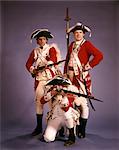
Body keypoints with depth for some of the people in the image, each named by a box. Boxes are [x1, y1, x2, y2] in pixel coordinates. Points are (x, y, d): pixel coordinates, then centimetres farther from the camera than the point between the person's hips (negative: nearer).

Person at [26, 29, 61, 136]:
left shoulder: (51, 48, 3)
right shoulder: (34, 51, 15)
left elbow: (54, 59, -16)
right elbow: (28, 64, 11)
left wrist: (48, 64, -36)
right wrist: (32, 70, -9)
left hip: (51, 77, -3)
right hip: (39, 78, 4)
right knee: (39, 101, 2)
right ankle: (39, 127, 12)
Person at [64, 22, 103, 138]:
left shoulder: (87, 44, -4)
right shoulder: (71, 45, 15)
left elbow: (99, 55, -16)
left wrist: (88, 66, -13)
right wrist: (65, 73, 13)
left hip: (81, 77, -6)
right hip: (70, 77, 6)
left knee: (82, 102, -7)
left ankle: (82, 131, 3)